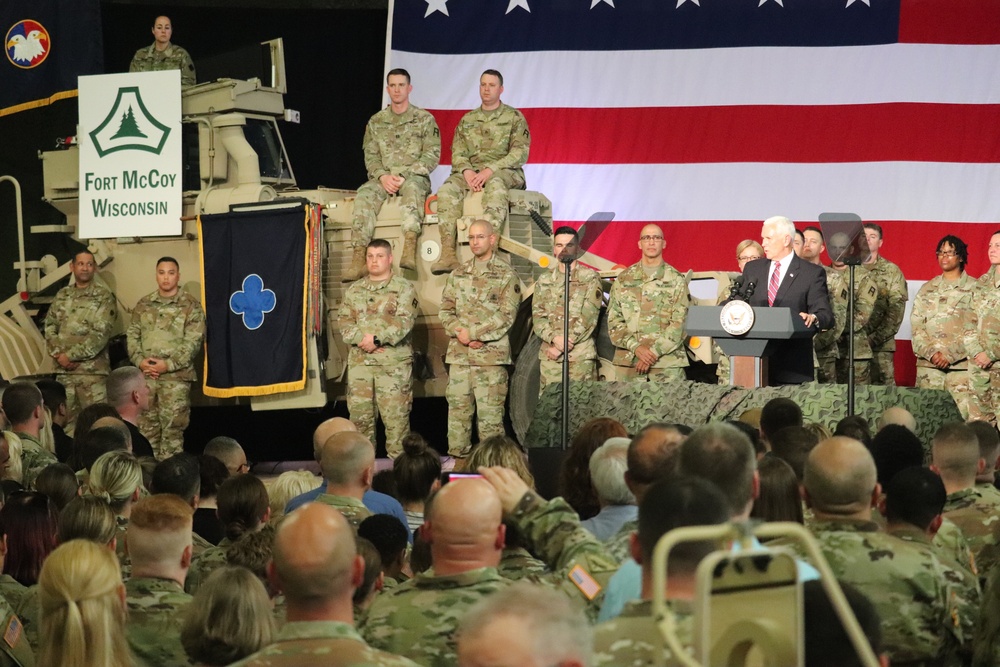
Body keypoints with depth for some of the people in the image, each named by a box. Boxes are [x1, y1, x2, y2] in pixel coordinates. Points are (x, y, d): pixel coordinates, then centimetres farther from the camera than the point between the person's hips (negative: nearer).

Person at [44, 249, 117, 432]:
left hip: (93, 370, -5)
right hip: (63, 370, 5)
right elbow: (50, 327, 11)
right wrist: (58, 354, -7)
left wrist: (71, 355, -13)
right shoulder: (62, 296, 13)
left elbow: (100, 334, -11)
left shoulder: (103, 296, -2)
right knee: (66, 420, 7)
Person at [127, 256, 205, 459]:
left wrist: (168, 364, -14)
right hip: (145, 375, 4)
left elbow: (193, 341, -7)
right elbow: (132, 335, 11)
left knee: (172, 427, -5)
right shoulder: (143, 305, 13)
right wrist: (140, 360, -6)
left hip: (176, 376, -4)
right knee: (146, 426, 7)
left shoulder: (191, 306, 0)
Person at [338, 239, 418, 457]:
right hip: (359, 362, 4)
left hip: (394, 363, -4)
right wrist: (362, 339, -11)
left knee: (396, 414, -6)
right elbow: (344, 321, 7)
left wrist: (377, 339, -17)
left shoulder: (403, 288, 2)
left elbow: (404, 321, -9)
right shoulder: (354, 290, 16)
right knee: (359, 414, 4)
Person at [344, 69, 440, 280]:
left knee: (412, 187, -39)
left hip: (414, 177, -3)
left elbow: (432, 156, -3)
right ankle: (358, 257, -40)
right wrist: (383, 176, -12)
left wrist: (404, 176, -15)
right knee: (364, 195, -30)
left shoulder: (425, 119, 5)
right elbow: (370, 156, 10)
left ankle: (410, 248, -55)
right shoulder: (376, 122, 15)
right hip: (383, 178, 3)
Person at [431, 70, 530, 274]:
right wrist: (467, 171, -12)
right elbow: (457, 152, 11)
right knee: (447, 190, -28)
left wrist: (490, 170, -18)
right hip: (472, 171, 4)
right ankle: (448, 253, -39)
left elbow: (520, 152, -5)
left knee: (496, 185, -41)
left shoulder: (514, 117, 6)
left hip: (506, 172, -4)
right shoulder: (467, 120, 19)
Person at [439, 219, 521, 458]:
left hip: (491, 355, -5)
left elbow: (506, 315, -7)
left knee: (490, 412, -5)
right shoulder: (458, 275, 16)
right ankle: (457, 455, 10)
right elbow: (445, 310, 13)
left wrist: (472, 333, -12)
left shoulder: (506, 275, 1)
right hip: (458, 354, 5)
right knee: (457, 409, 4)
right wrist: (458, 332, -7)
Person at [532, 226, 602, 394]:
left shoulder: (590, 278, 3)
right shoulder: (544, 280, 15)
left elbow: (588, 318, -6)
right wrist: (554, 338, -13)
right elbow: (537, 317, 7)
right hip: (549, 355, 3)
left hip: (581, 355, -3)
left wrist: (560, 347, -10)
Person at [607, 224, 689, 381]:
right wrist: (636, 347, -9)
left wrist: (654, 352, -12)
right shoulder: (623, 279, 12)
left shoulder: (676, 280, 7)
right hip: (628, 361, 1)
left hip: (668, 361, -1)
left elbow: (679, 323, -2)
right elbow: (614, 321, 6)